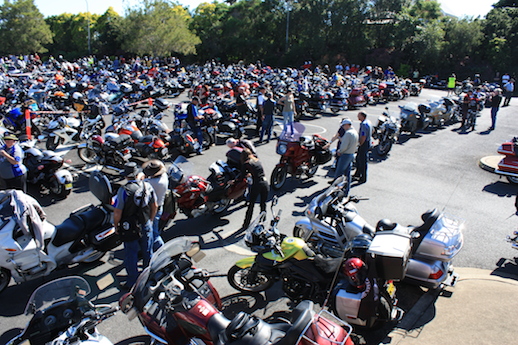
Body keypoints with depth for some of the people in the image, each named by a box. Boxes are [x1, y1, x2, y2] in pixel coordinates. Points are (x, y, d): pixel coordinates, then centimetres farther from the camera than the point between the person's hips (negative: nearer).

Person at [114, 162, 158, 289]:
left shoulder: (123, 190, -21)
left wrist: (116, 226, 0)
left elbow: (117, 213, -19)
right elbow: (155, 206, 2)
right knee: (148, 253, 20)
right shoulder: (147, 186, -8)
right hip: (146, 226, 4)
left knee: (131, 256, 12)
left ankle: (133, 282, 24)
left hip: (130, 229, -4)